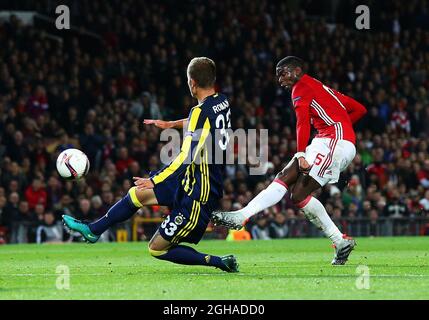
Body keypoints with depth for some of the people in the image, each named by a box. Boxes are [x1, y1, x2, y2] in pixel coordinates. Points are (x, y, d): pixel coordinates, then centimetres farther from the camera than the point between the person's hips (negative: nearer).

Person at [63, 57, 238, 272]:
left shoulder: (200, 112, -24)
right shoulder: (222, 102, 3)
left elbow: (187, 158, -29)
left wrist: (154, 181, -22)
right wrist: (171, 124, 32)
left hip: (198, 195, -9)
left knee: (157, 249, 0)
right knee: (136, 194, 19)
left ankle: (219, 262, 1)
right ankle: (93, 230, 34)